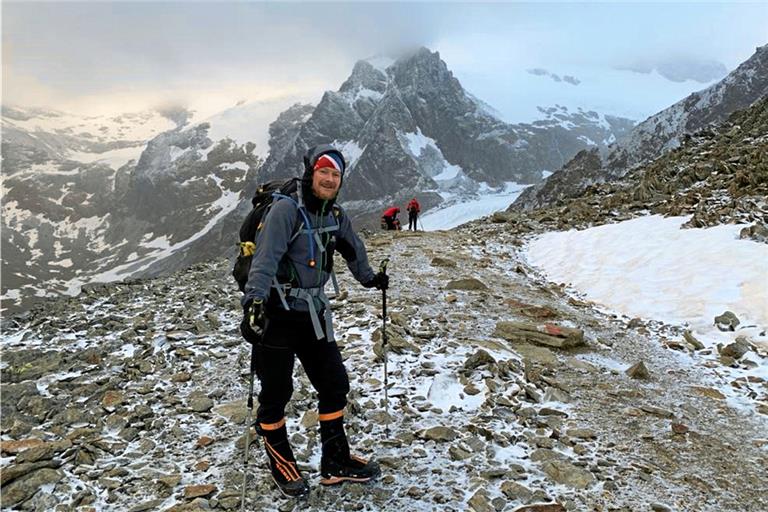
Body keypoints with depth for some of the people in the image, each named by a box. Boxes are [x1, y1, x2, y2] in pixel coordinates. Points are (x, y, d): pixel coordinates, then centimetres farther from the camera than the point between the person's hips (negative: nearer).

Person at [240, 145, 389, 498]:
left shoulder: (335, 216, 7)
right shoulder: (286, 210, -15)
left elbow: (353, 249, 26)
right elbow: (265, 258, -27)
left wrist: (369, 277, 40)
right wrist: (255, 301, -39)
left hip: (313, 312, 7)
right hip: (277, 313, -7)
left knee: (335, 385, 9)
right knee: (276, 392, 5)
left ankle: (336, 462, 25)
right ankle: (280, 462, 28)